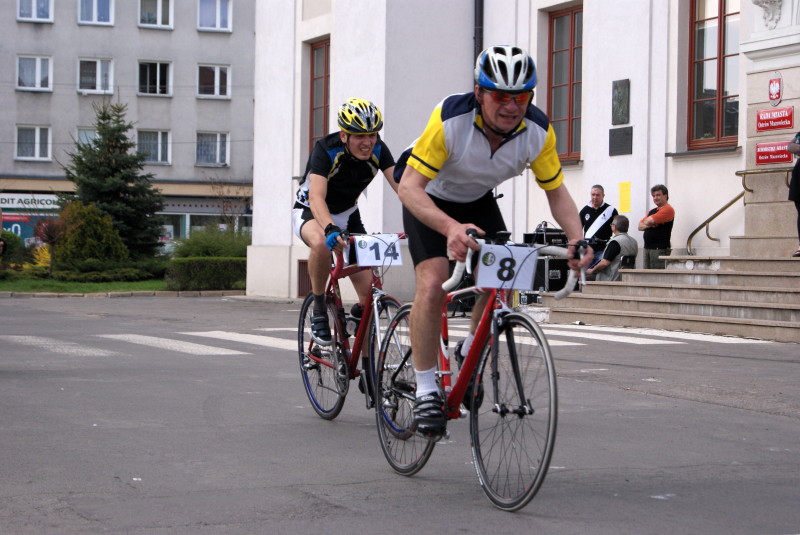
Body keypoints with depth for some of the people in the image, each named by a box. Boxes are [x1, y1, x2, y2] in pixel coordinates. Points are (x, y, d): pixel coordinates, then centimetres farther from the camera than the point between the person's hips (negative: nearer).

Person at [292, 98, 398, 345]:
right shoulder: (326, 150, -29)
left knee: (369, 291, -8)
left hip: (348, 215, 4)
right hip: (310, 212, -4)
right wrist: (330, 228, -61)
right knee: (322, 243, -41)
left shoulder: (378, 150, -17)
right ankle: (318, 308, -19)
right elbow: (316, 197, -42)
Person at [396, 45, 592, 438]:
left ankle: (472, 351, 16)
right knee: (432, 285, -22)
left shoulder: (538, 131, -24)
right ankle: (426, 390, -10)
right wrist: (451, 228, -56)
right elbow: (409, 187, -39)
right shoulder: (450, 119, -36)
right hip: (429, 199, -4)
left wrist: (577, 238, -31)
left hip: (478, 201, 4)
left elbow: (556, 191, -12)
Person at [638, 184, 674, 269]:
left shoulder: (668, 209, -7)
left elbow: (649, 221, -16)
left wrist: (647, 222, 9)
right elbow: (640, 226, 17)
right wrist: (647, 225, -5)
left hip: (660, 249, -8)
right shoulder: (652, 211, 22)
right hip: (647, 248, 8)